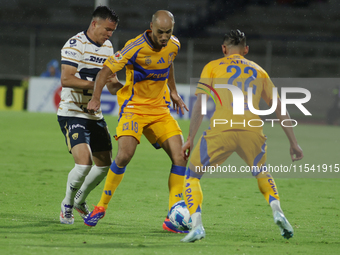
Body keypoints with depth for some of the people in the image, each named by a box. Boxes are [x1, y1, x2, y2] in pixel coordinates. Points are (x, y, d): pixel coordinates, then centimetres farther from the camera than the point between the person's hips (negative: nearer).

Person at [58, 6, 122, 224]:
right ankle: (67, 205, 3)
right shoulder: (75, 45, -13)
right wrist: (95, 84, -28)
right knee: (84, 162, -20)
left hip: (95, 116, 8)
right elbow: (66, 80, -23)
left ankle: (80, 200, 35)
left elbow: (112, 85, 15)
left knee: (105, 165, 11)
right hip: (72, 114, -8)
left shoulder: (108, 48, 12)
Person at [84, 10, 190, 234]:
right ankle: (102, 206, -3)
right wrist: (96, 98, -26)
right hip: (134, 107, -5)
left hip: (160, 110, 5)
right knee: (125, 154, -24)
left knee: (180, 156, -10)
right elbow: (107, 70, -16)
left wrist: (174, 92, 23)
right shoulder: (135, 47, -18)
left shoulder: (173, 45, 0)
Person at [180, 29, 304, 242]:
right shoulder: (258, 71, 25)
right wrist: (293, 143, 24)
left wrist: (191, 139, 8)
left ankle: (197, 224, -6)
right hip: (252, 129, 3)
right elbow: (279, 107, 22)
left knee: (192, 175, 14)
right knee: (262, 173, 31)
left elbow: (200, 105, 6)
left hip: (221, 129, -3)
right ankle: (277, 211, 6)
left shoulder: (212, 67, 18)